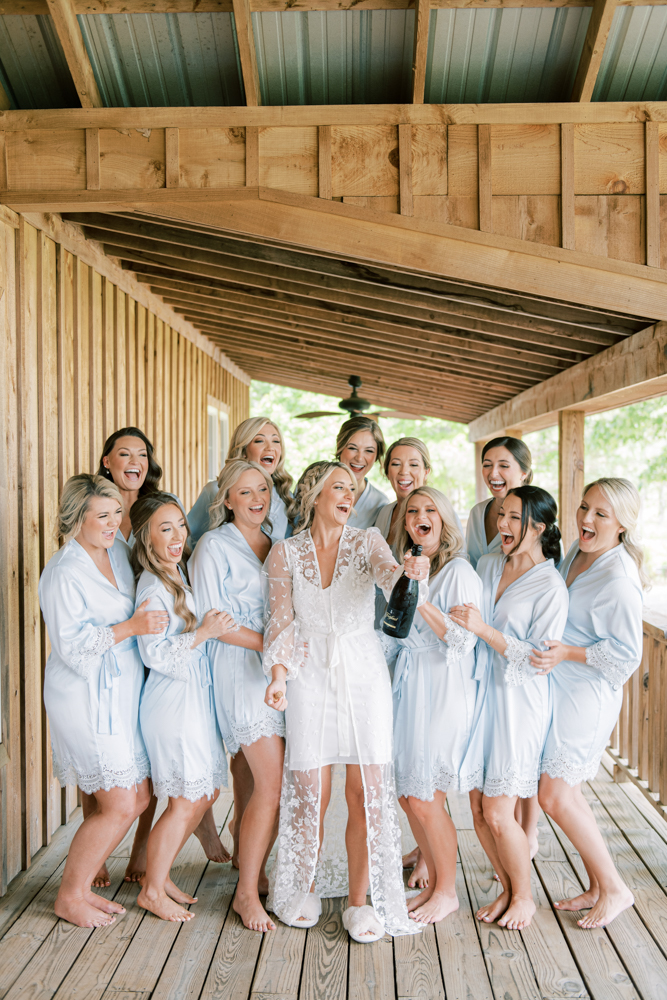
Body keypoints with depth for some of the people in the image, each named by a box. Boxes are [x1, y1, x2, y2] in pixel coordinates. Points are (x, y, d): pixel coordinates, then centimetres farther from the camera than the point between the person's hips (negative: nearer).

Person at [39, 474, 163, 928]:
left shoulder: (118, 553, 9)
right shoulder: (64, 572, -15)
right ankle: (70, 896, 18)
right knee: (120, 806, -4)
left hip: (123, 694, 8)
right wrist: (130, 627, -24)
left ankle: (83, 885, 28)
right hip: (87, 699, -8)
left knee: (139, 797, 10)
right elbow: (71, 644, -18)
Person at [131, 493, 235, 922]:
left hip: (198, 694, 9)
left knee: (207, 792, 14)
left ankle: (160, 874, 29)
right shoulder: (152, 586, -17)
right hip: (174, 698, -9)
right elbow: (154, 653, -21)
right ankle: (153, 890, 18)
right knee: (187, 801, 0)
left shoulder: (180, 573, 10)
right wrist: (204, 633, -25)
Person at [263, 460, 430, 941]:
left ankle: (359, 901, 15)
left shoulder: (367, 541, 5)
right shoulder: (285, 553, 5)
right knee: (310, 795, 4)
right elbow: (282, 620, 3)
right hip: (309, 675, 0)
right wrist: (278, 675, -12)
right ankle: (303, 891, 27)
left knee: (367, 793, 0)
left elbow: (388, 573, -16)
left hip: (363, 672, 1)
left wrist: (409, 572, -40)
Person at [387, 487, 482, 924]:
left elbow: (463, 642, -18)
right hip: (408, 689, 7)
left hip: (445, 694, -7)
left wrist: (421, 601, -24)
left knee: (425, 800, -2)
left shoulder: (459, 572, -10)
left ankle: (448, 892, 19)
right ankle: (433, 883, 29)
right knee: (408, 796, 10)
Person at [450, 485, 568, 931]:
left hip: (519, 701, -5)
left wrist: (485, 630, -22)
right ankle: (507, 889, 32)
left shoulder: (550, 586, -11)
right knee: (479, 809, 10)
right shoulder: (487, 564, 7)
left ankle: (525, 897, 24)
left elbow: (541, 658, -15)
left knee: (498, 814, -1)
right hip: (480, 692, 6)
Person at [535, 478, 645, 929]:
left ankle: (614, 888, 14)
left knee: (554, 795, -5)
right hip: (558, 689, 8)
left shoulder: (618, 579, -20)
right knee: (566, 792, 13)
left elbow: (626, 655, -18)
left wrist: (566, 653, -23)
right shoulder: (577, 552, 6)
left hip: (588, 695, -8)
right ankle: (597, 887, 28)